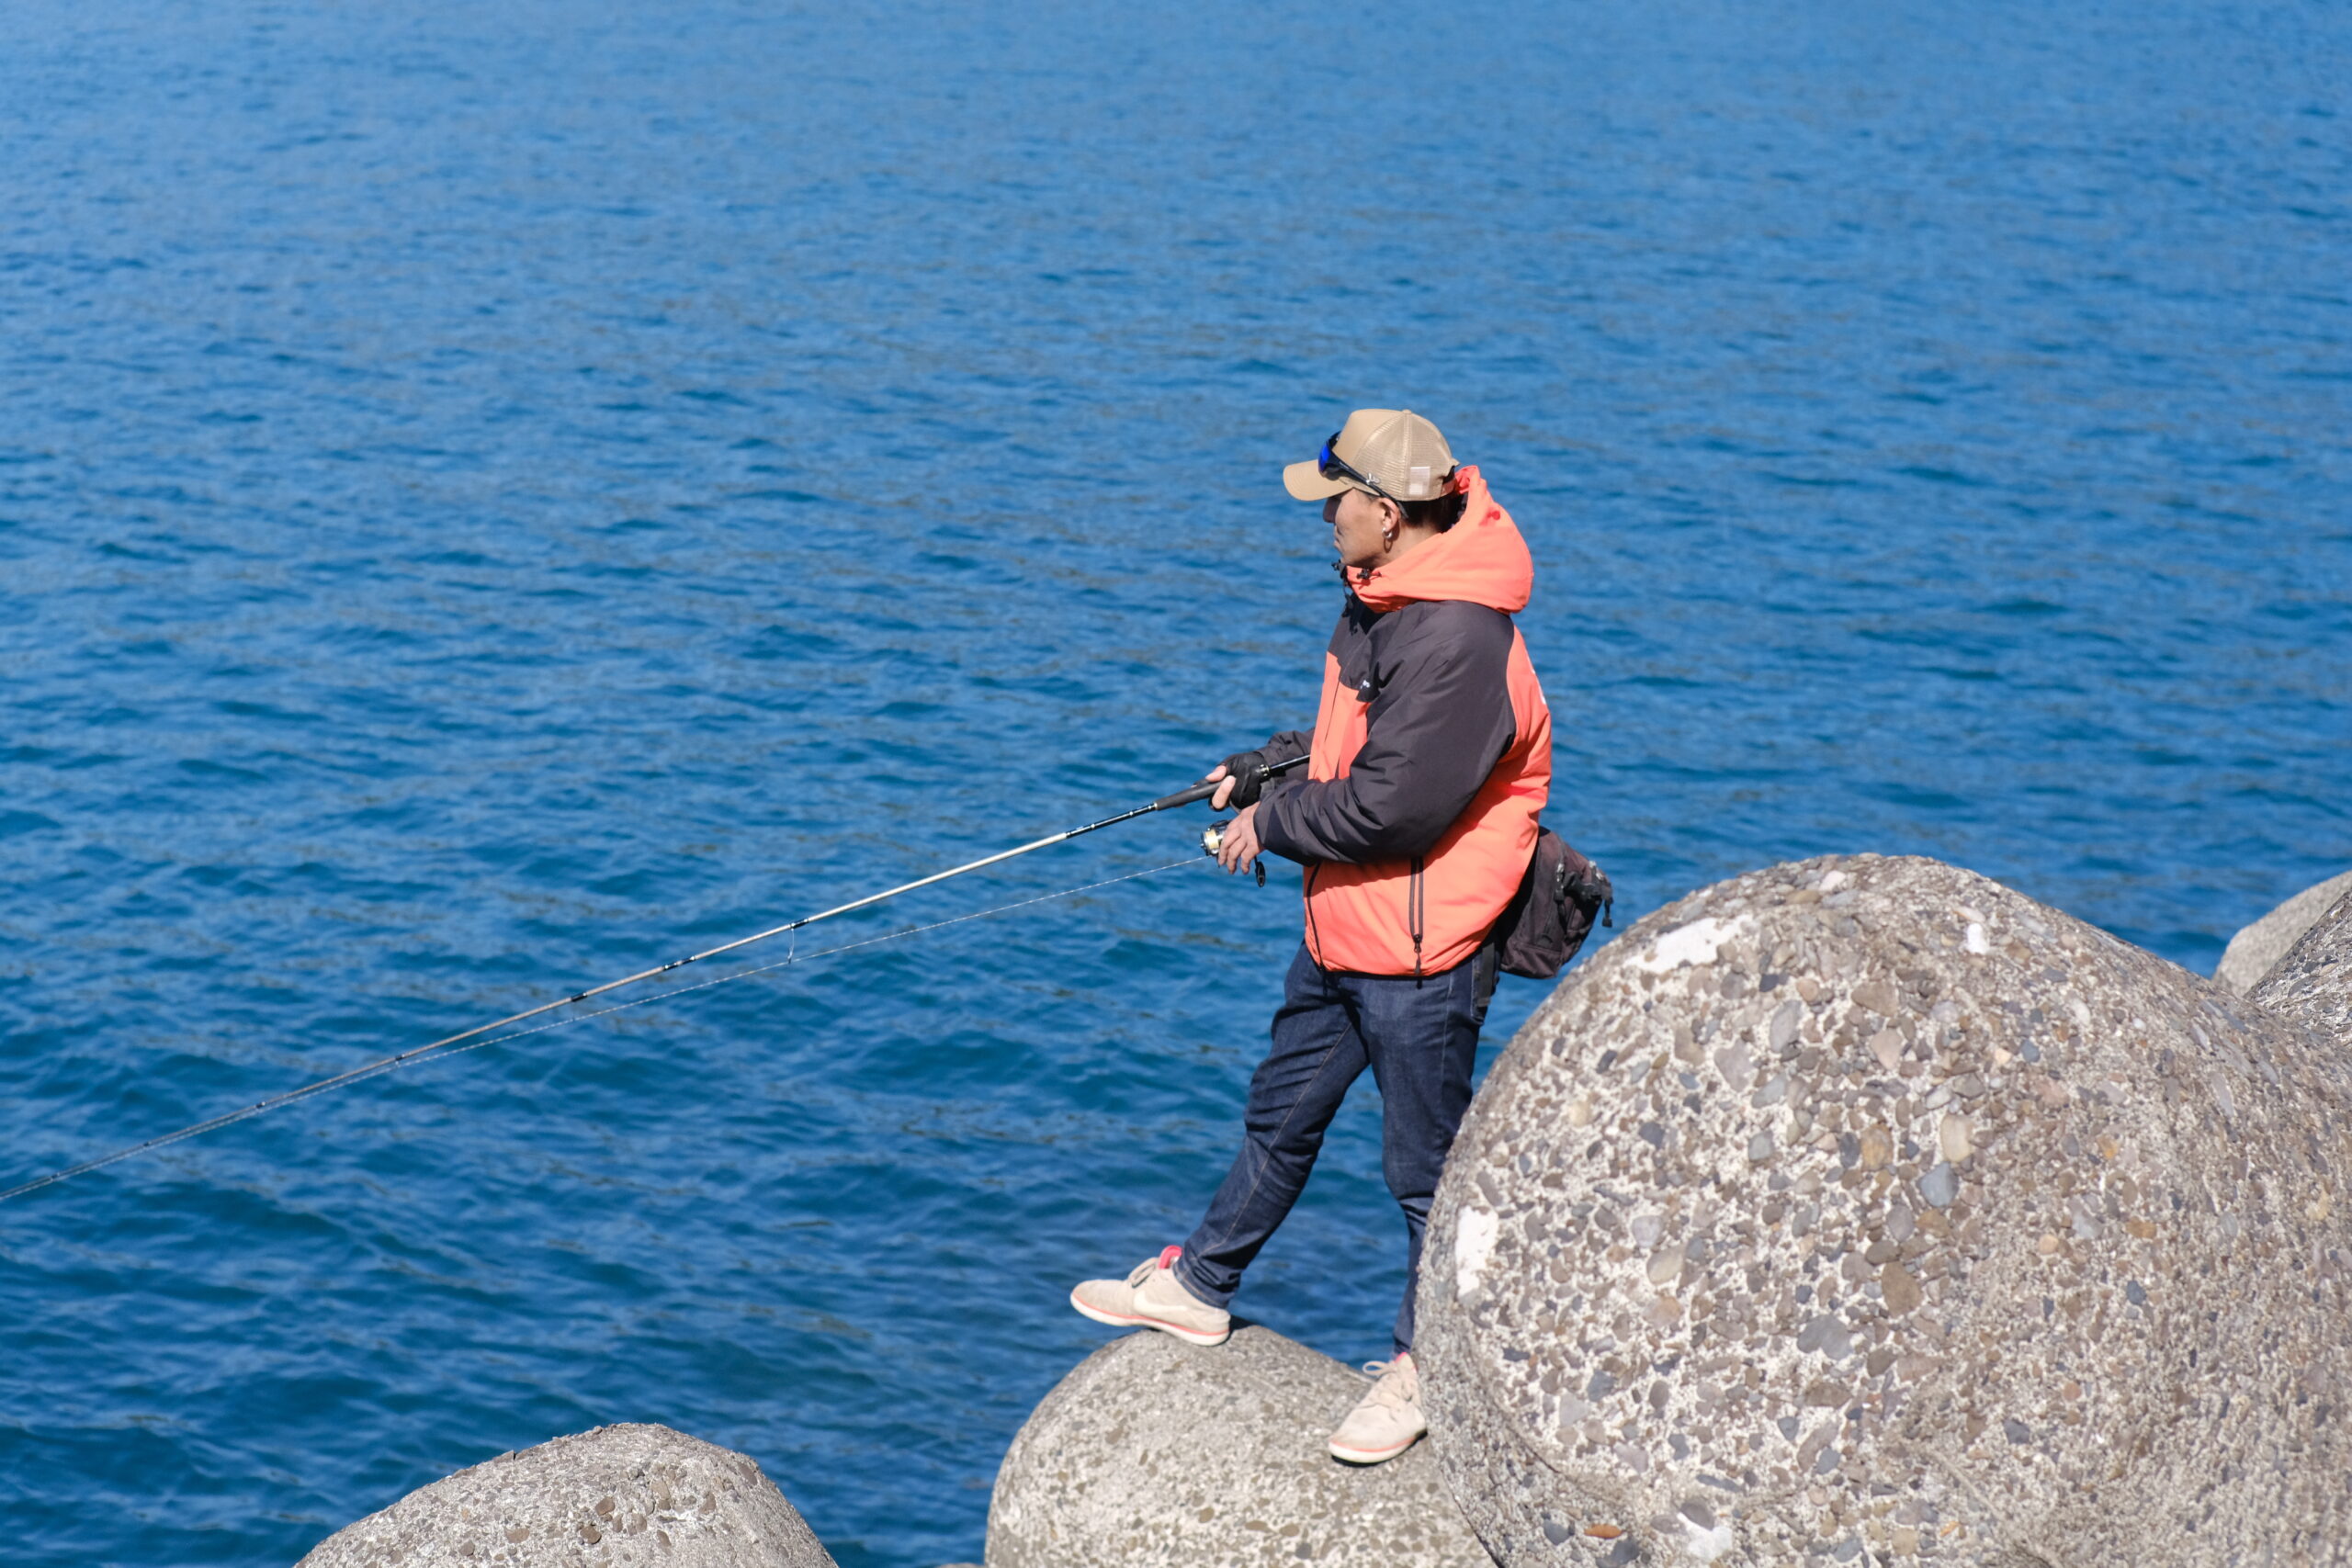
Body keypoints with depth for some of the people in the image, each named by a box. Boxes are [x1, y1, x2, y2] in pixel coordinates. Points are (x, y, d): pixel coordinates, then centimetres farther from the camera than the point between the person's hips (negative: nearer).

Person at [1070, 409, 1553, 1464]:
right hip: (1342, 930, 10)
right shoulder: (1385, 597, 6)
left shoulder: (1457, 640, -27)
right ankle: (1199, 1288, 38)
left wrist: (1274, 824, -13)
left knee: (1424, 1165, 6)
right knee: (1280, 1116, 22)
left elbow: (1393, 805, -27)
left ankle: (1426, 1362, 22)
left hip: (1418, 951, -10)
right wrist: (1262, 769, 10)